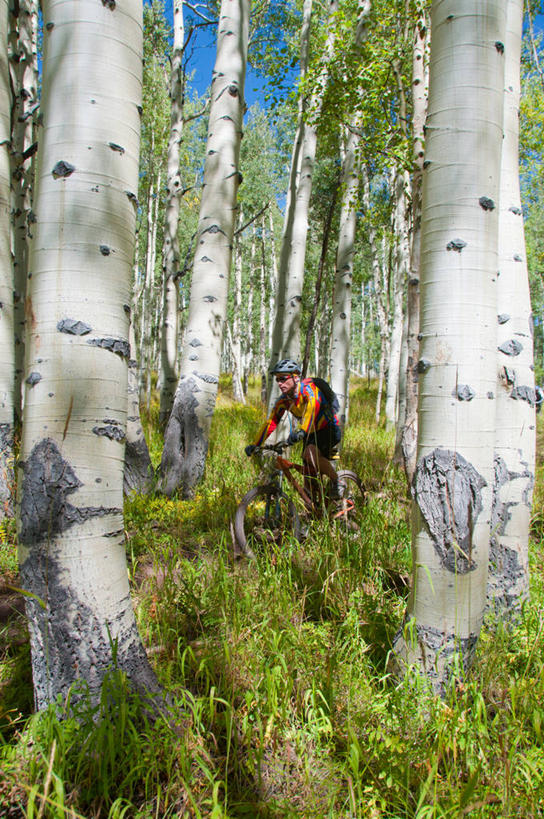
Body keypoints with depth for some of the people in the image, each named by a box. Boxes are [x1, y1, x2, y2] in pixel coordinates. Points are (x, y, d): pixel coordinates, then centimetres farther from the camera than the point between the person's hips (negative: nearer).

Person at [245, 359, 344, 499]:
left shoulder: (309, 389, -24)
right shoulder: (283, 400, -5)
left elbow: (312, 408, -43)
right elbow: (270, 422, -5)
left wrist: (301, 431, -60)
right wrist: (254, 445, -14)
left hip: (329, 429, -6)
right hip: (311, 434, 6)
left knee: (311, 453, -34)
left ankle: (337, 482, -13)